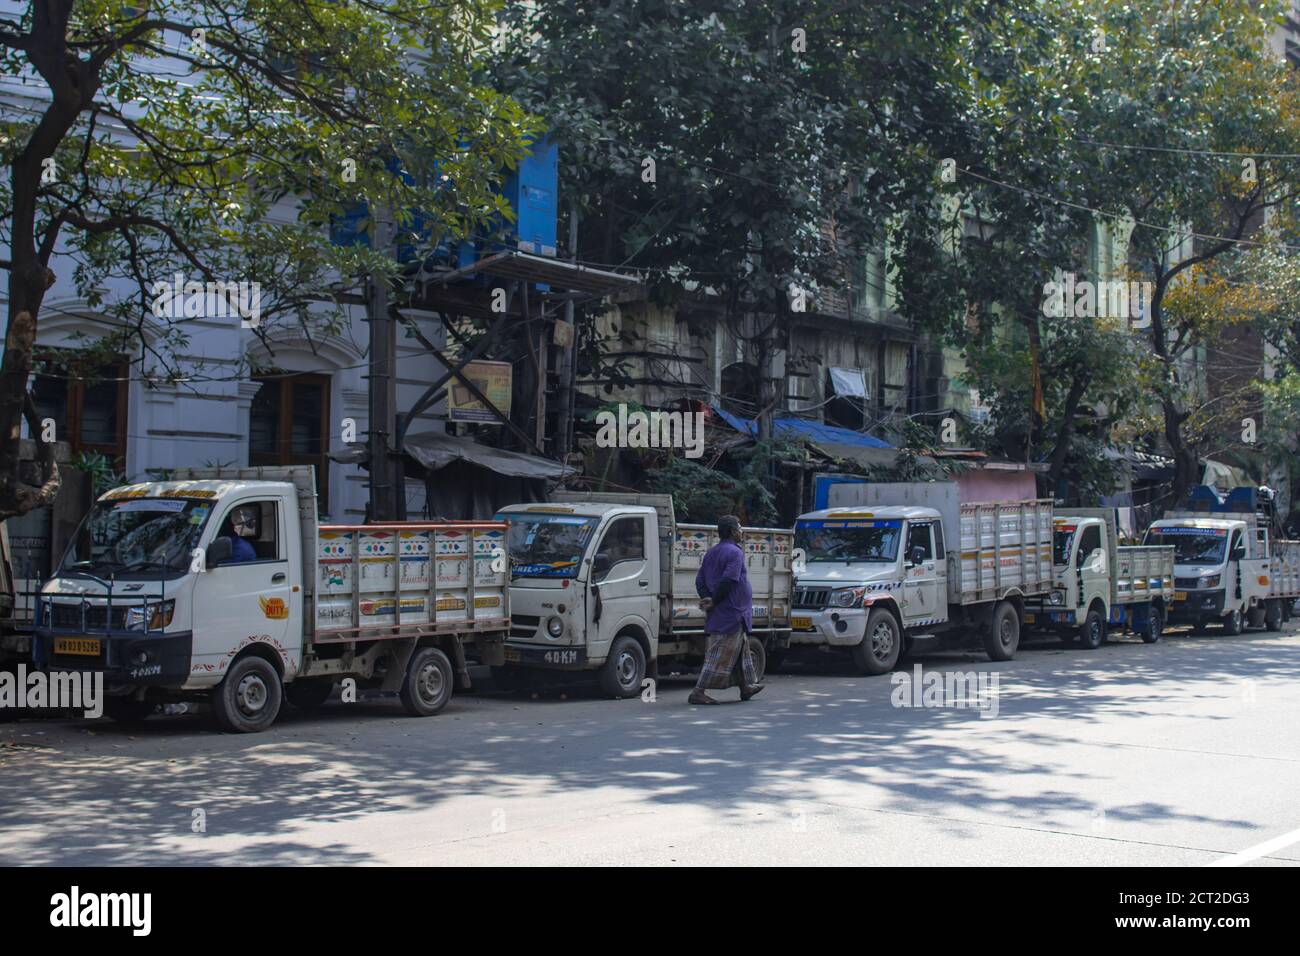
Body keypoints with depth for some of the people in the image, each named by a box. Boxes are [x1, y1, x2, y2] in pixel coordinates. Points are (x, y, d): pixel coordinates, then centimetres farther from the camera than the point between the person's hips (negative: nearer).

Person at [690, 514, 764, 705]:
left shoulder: (711, 553, 14)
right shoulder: (734, 552, -13)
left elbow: (700, 580, 9)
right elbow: (727, 580, -22)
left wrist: (707, 599, -4)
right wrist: (714, 601, -13)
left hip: (719, 615, 9)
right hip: (731, 613, -9)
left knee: (742, 649, 22)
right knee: (721, 655, -7)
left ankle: (747, 686, 32)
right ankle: (698, 692, -8)